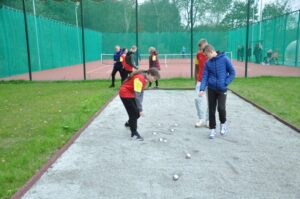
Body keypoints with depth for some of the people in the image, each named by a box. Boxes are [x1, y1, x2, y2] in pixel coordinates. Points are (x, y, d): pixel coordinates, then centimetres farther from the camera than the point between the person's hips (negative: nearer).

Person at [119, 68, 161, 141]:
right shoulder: (140, 78, -31)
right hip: (125, 94, -9)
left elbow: (141, 92, 3)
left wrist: (140, 107, -2)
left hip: (132, 94, 9)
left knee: (137, 112, 9)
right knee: (134, 113, -8)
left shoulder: (144, 78, -1)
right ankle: (134, 133, 4)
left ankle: (129, 123, 36)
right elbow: (137, 95, -31)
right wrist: (140, 109, -28)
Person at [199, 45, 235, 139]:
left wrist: (226, 83, -10)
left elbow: (232, 72, -2)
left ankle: (223, 123, 18)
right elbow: (205, 76, 0)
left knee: (221, 108, -13)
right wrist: (202, 89, -12)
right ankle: (212, 129, 19)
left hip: (222, 89, -3)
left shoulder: (224, 59, -7)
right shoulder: (207, 63, 2)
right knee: (211, 110, 5)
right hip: (211, 89, 3)